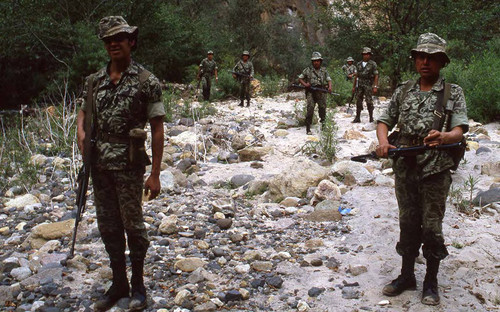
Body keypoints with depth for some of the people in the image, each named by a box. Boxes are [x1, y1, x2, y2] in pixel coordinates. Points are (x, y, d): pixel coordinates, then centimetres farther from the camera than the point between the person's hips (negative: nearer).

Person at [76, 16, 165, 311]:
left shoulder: (147, 81, -7)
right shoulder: (95, 80, 8)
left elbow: (158, 129, -8)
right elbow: (84, 111, 24)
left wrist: (155, 174, -11)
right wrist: (81, 131, 0)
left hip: (128, 165, -5)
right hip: (99, 164, 5)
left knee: (133, 225, 6)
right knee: (108, 226, 13)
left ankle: (138, 284, 23)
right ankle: (119, 283, 29)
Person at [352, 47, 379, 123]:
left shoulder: (373, 64, 1)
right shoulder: (359, 64, 13)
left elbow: (376, 76, -3)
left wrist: (375, 87, -11)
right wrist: (354, 86, 13)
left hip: (368, 85, -4)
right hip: (359, 85, 4)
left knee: (369, 101, -6)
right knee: (358, 101, 3)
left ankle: (371, 118, 3)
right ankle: (357, 118, 9)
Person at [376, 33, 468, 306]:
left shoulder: (453, 93, 1)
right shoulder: (403, 91, 11)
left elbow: (459, 131, -8)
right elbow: (385, 121, 13)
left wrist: (444, 137, -31)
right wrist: (383, 142, -9)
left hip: (436, 169, -3)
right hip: (405, 168, 3)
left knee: (431, 225, 3)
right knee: (408, 222, 12)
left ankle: (431, 282, 18)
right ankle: (406, 276, 25)